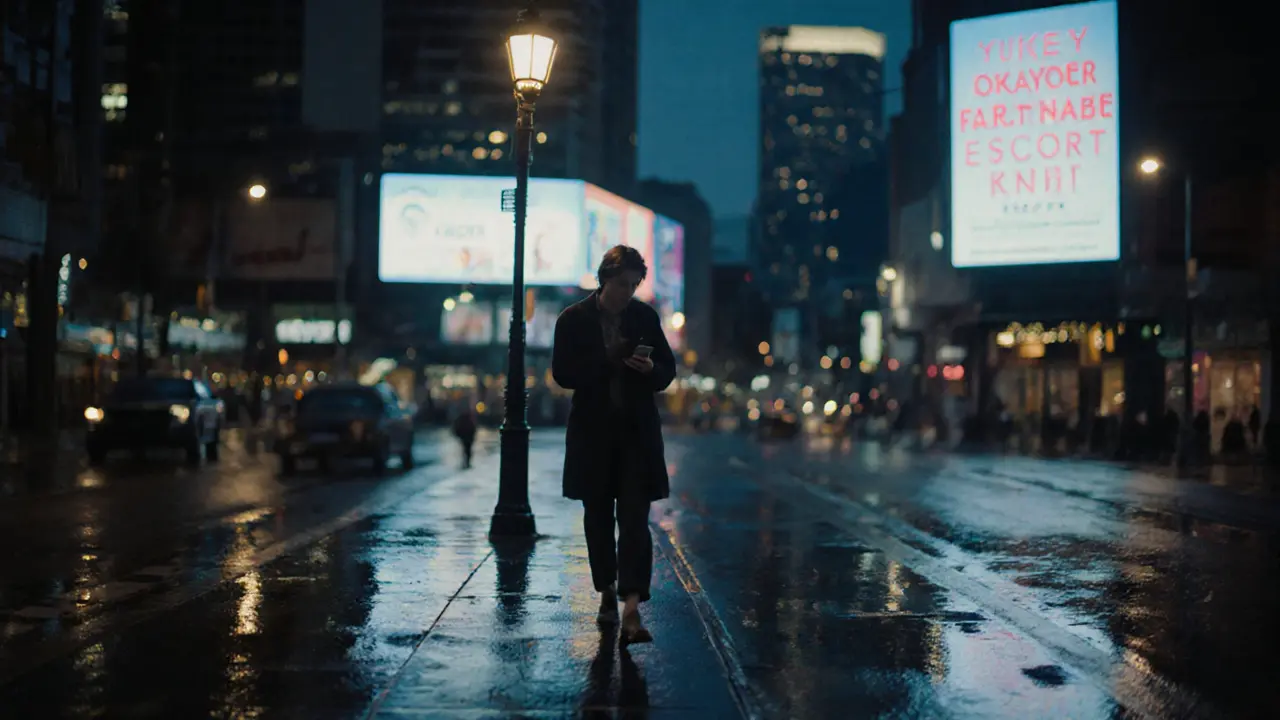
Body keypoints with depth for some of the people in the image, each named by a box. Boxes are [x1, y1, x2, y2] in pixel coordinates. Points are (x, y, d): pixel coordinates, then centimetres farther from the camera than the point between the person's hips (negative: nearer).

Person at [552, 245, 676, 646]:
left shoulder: (645, 317, 2)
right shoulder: (573, 319, -3)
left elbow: (668, 370, 8)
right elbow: (562, 375, -8)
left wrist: (651, 369, -15)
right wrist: (607, 361, -20)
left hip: (637, 432, 0)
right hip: (593, 432, 0)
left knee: (634, 519, -10)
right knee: (598, 516, 11)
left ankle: (631, 611, -16)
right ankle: (607, 592, 29)